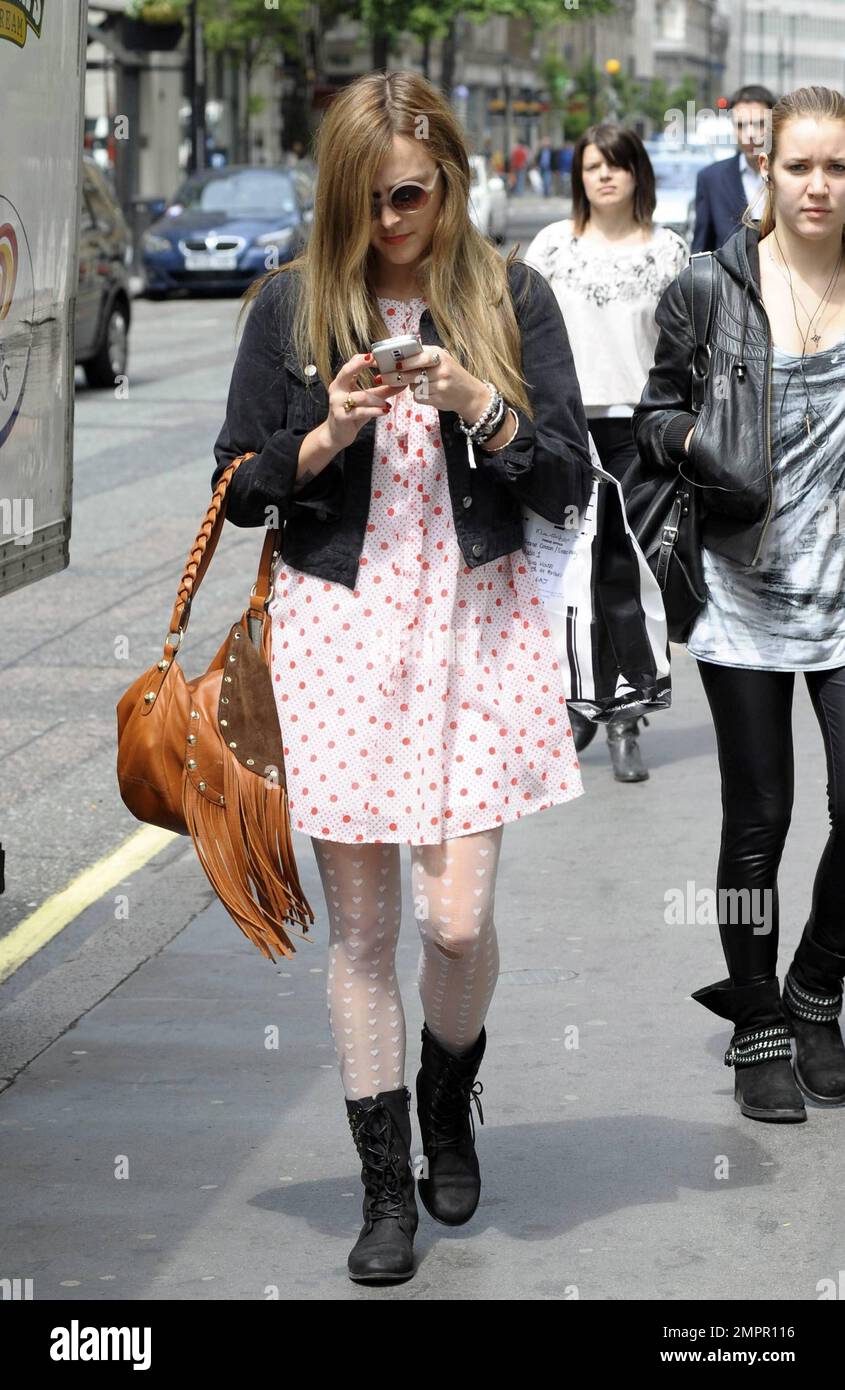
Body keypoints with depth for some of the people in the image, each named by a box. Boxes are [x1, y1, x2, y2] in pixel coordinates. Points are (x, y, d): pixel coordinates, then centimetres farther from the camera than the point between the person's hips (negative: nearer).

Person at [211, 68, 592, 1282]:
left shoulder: (511, 299, 2)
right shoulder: (292, 302, 3)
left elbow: (570, 483, 0)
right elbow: (238, 489, 5)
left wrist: (482, 406, -16)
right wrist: (327, 435, -13)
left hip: (476, 622, -1)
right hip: (338, 626, 1)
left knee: (457, 921, -6)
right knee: (362, 925, 3)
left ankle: (448, 1104, 27)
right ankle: (386, 1183, 17)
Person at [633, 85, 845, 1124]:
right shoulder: (714, 288, -2)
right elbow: (655, 413, 5)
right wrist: (697, 451, -15)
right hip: (745, 597, -1)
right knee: (758, 821, 5)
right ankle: (757, 1027, 23)